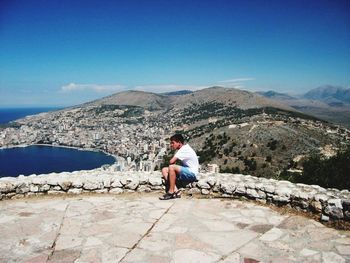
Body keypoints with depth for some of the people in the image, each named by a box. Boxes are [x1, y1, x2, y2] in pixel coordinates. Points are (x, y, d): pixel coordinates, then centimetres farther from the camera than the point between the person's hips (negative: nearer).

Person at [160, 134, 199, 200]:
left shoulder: (184, 149, -17)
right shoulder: (183, 149, 14)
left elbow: (171, 161, -22)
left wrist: (171, 164, -2)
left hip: (192, 174, -10)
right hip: (186, 173, 10)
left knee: (171, 167, -29)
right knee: (164, 170, 1)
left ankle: (171, 192, -19)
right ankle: (176, 191, -13)